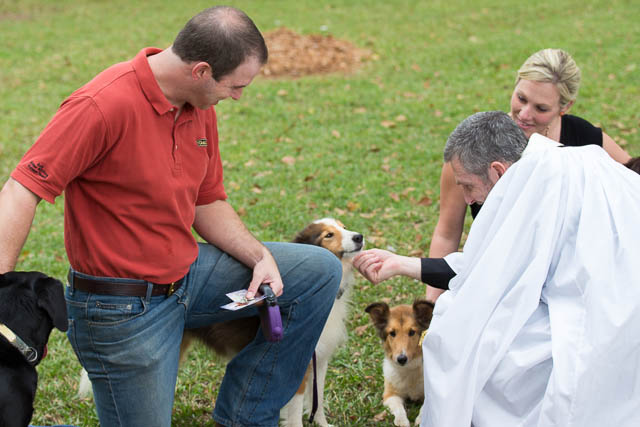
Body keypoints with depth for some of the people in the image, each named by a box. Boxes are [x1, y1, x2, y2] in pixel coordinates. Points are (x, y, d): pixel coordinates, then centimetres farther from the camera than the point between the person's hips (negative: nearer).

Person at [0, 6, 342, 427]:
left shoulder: (200, 106, 1)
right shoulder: (104, 105, -26)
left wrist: (261, 257, -5)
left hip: (187, 274, 8)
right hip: (123, 309, -8)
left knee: (320, 271, 5)